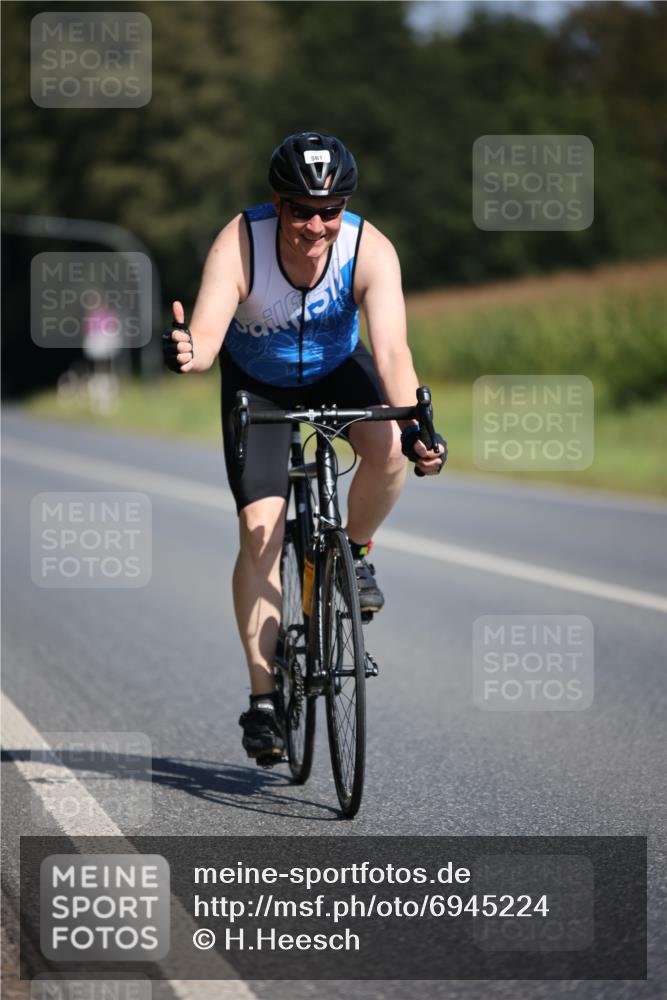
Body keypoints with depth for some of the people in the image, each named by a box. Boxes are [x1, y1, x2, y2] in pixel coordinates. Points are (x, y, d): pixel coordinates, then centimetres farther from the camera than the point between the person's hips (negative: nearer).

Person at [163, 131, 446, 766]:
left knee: (387, 447, -31)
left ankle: (355, 552, 0)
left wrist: (416, 426, -56)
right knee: (260, 528, -11)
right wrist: (188, 351, -68)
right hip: (257, 382, -1)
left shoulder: (370, 250, -31)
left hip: (338, 368, 1)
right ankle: (263, 696, -2)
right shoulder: (239, 244, -33)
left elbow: (391, 349, -39)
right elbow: (208, 335, -43)